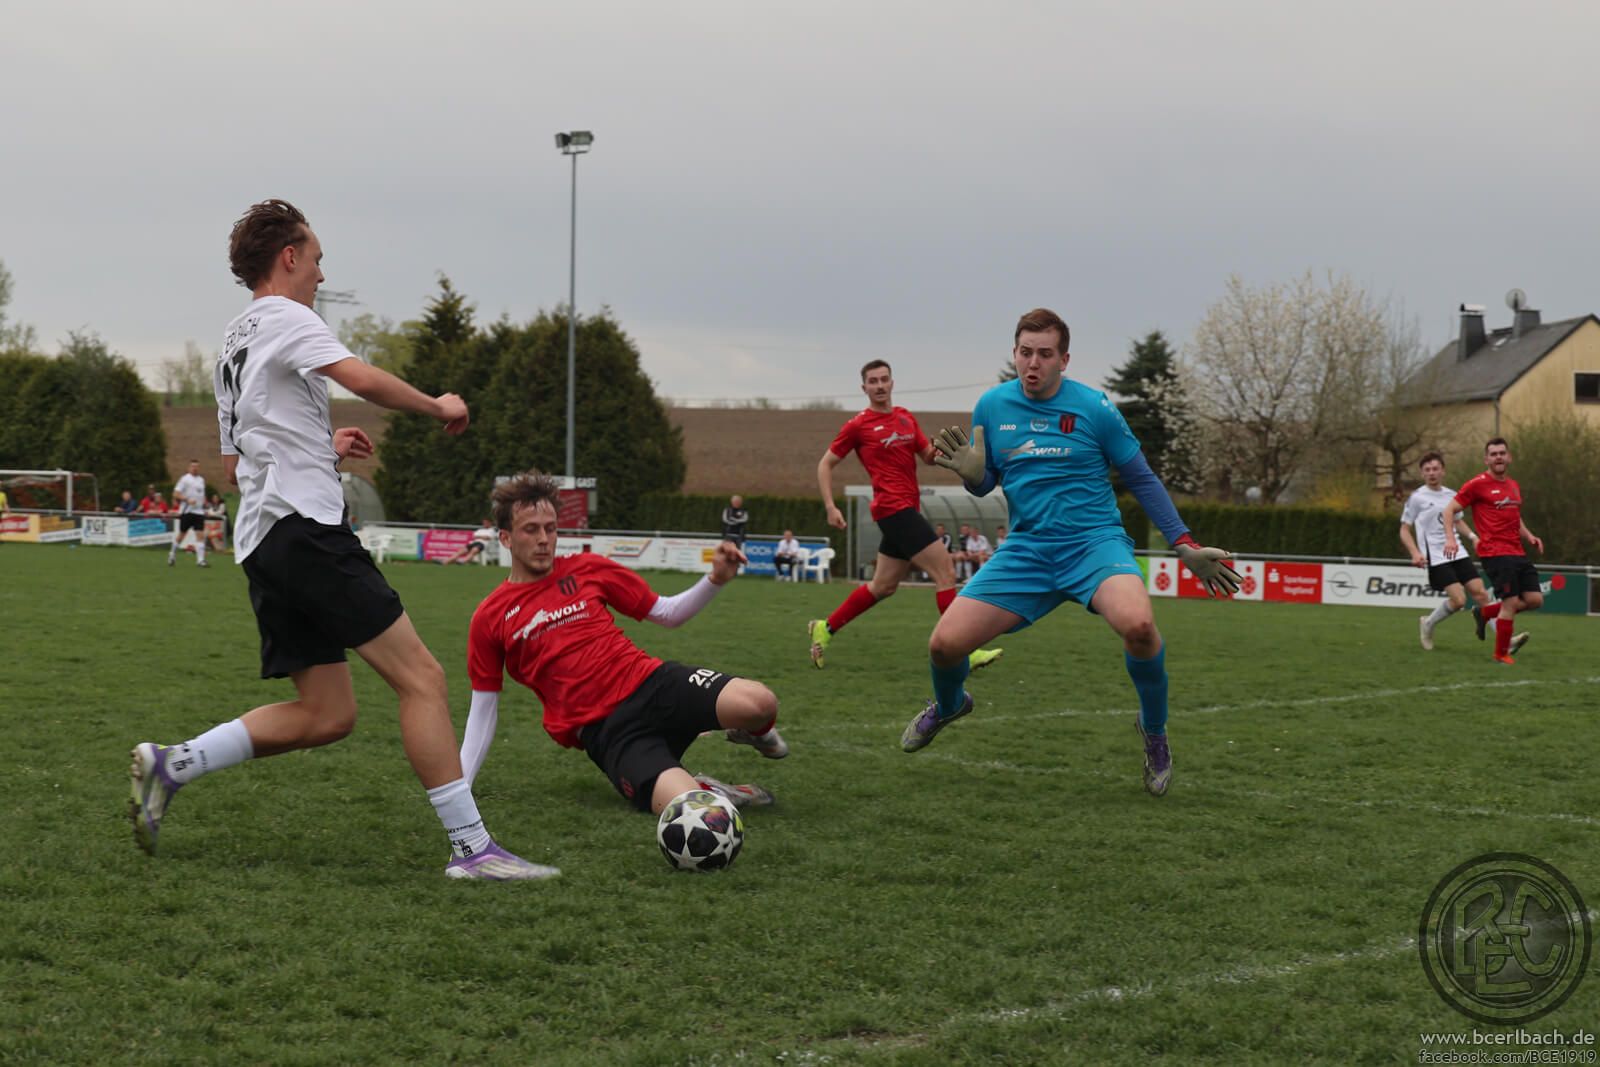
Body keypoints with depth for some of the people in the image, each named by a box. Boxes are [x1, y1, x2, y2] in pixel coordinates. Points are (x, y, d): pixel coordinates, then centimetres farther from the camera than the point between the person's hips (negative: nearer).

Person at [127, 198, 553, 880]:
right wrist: (439, 406, -6)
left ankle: (170, 766, 5)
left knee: (325, 714, 9)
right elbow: (363, 381, -21)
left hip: (262, 542, 10)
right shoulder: (285, 318, -3)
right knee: (422, 678, -11)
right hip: (305, 529, -10)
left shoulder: (233, 345, 26)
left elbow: (234, 465, 31)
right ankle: (471, 848, -14)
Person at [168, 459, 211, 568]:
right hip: (187, 511, -5)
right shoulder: (185, 479, -5)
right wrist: (187, 500, -19)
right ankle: (172, 554, 28)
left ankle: (200, 560, -12)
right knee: (182, 535, 5)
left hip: (199, 512, 5)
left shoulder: (201, 480, 15)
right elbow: (176, 494, -10)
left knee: (200, 535, -7)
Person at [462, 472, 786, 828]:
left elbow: (668, 613, 16)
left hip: (651, 683, 3)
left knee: (758, 703, -29)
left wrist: (715, 579, -1)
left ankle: (755, 733, 10)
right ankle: (706, 791, 2)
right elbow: (483, 711, 13)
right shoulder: (490, 618, 8)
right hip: (605, 731, -3)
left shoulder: (587, 568, 12)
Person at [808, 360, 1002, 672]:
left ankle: (825, 629, 25)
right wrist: (831, 508, -6)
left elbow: (928, 457, 18)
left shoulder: (906, 418, 16)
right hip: (894, 508, -8)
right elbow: (825, 464, 4)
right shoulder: (858, 425, -2)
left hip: (907, 510, 8)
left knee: (883, 586, 13)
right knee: (945, 571, -13)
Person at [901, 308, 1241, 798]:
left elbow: (1141, 478, 5)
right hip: (1026, 549, 3)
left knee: (1137, 623, -34)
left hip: (1094, 540, -3)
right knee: (945, 642, -11)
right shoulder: (992, 406, 4)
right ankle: (948, 704, 29)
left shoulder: (1094, 408, -5)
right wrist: (971, 473, -10)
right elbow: (984, 484, 15)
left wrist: (1185, 546, 1)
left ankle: (1154, 729, -3)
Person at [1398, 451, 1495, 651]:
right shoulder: (1416, 498, -3)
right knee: (1459, 599, -17)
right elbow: (1404, 530, 1)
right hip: (1436, 558, -5)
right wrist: (1415, 553, -14)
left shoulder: (1451, 495, 13)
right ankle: (1429, 623, 9)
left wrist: (1473, 536, 12)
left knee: (1480, 593, -6)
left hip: (1458, 554, 5)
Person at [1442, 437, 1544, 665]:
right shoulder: (1477, 484, -3)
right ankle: (1501, 654, 3)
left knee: (1535, 600, 1)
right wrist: (1450, 538, -16)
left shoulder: (1514, 486, 19)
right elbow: (1449, 510, -2)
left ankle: (1485, 613, 20)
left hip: (1517, 553, 7)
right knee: (1511, 602, -13)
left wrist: (1529, 536, 12)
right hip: (1494, 553, -7)